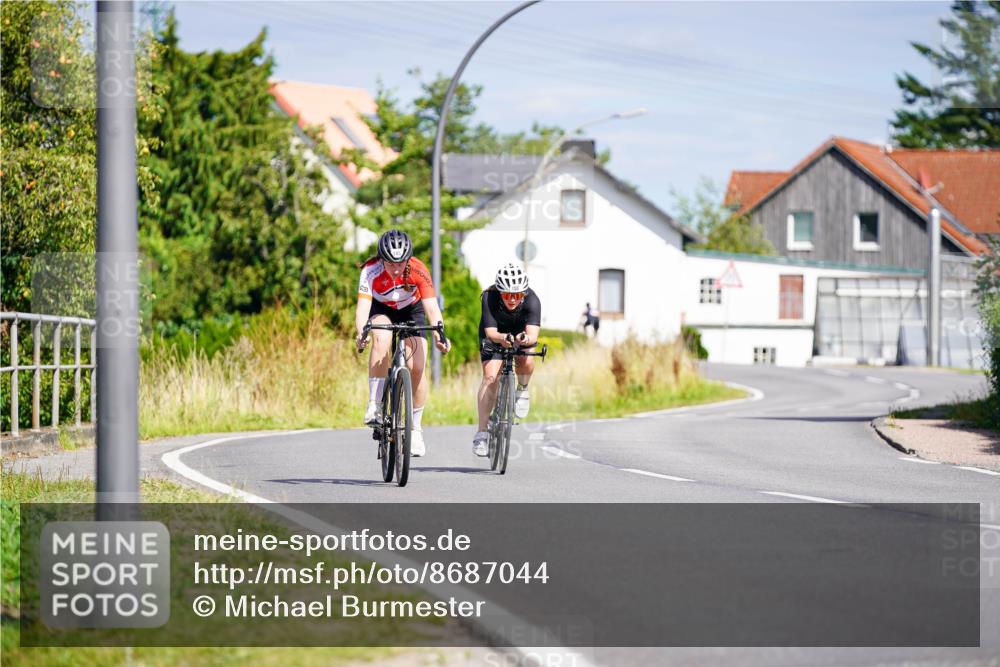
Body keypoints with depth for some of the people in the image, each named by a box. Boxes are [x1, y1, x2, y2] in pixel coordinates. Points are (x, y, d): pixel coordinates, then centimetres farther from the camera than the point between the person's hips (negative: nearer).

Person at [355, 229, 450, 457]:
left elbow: (431, 306, -36)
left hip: (411, 310, 1)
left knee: (417, 368, -11)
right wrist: (361, 333, -58)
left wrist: (438, 335, -52)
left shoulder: (418, 271, -31)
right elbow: (363, 305, -40)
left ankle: (416, 428, 6)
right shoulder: (371, 270, -32)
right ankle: (374, 405, -28)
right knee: (382, 339, -34)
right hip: (381, 310, -1)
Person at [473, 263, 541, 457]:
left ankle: (522, 390, 6)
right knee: (490, 377, -19)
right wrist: (502, 338, -59)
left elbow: (533, 334, -41)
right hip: (495, 335, -1)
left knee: (526, 363, -29)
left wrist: (526, 339, -65)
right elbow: (491, 332, -36)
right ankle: (482, 433, -15)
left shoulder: (532, 300, -32)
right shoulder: (490, 298, -33)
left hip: (522, 333, 1)